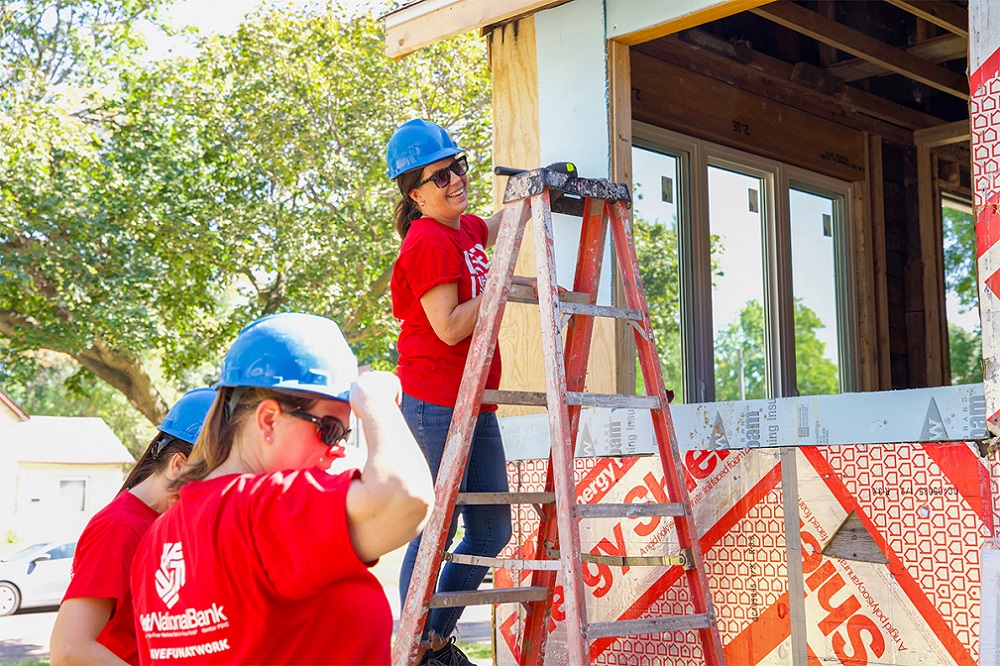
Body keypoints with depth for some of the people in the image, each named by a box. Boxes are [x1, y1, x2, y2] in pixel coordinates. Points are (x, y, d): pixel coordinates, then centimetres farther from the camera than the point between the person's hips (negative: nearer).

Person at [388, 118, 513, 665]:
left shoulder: (466, 230, 13)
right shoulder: (428, 241, -13)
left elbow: (501, 225, 38)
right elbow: (450, 328, -19)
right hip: (436, 403, -9)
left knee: (492, 529, 12)